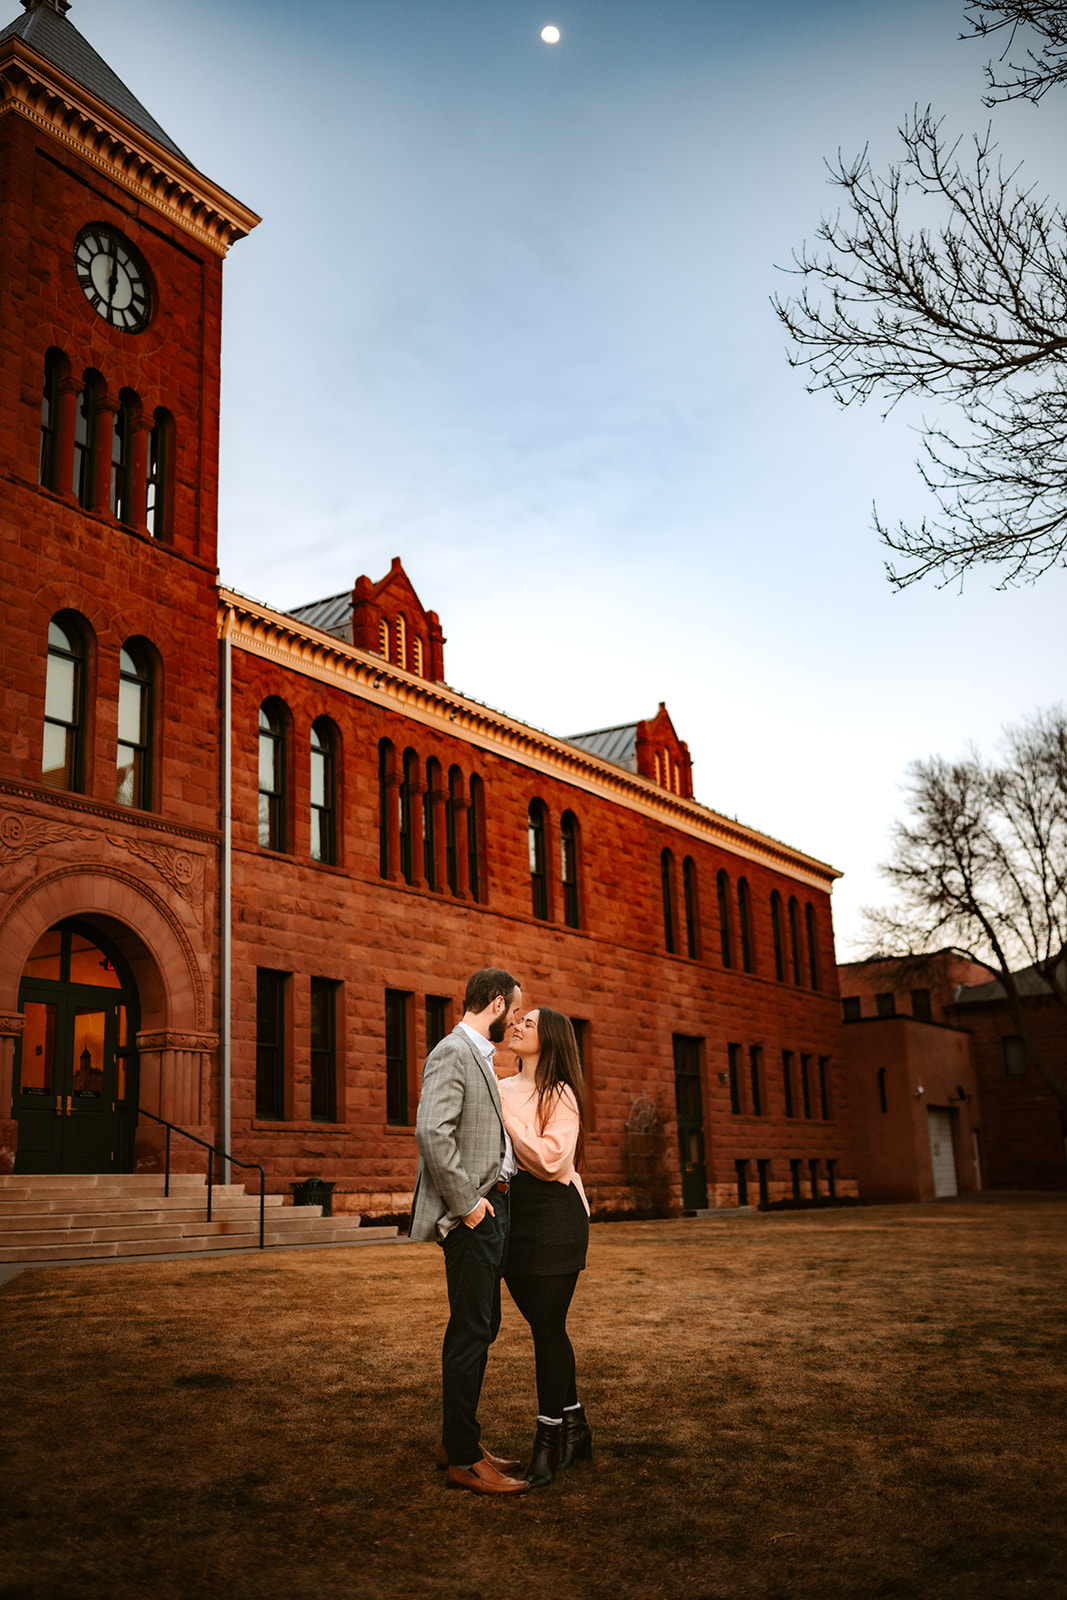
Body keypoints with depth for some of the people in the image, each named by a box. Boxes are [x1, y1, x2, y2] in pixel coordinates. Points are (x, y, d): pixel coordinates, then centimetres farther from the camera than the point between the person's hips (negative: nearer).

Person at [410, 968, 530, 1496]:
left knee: (481, 1329, 15)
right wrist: (467, 1203, -21)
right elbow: (432, 1132, -24)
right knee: (470, 1333, -4)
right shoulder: (452, 1053, -14)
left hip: (490, 1208, 10)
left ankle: (458, 1441, 26)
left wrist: (496, 1192, 13)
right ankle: (463, 1460, 5)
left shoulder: (479, 1056, 18)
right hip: (471, 1216, -10)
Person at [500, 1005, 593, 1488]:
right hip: (511, 1214, 7)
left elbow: (550, 1160, -19)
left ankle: (549, 1442, 7)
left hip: (553, 1215, -6)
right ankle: (574, 1429, 28)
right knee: (545, 1326, 14)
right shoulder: (503, 1089, 11)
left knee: (548, 1327, -4)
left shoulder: (561, 1095, -7)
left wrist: (506, 1114, -15)